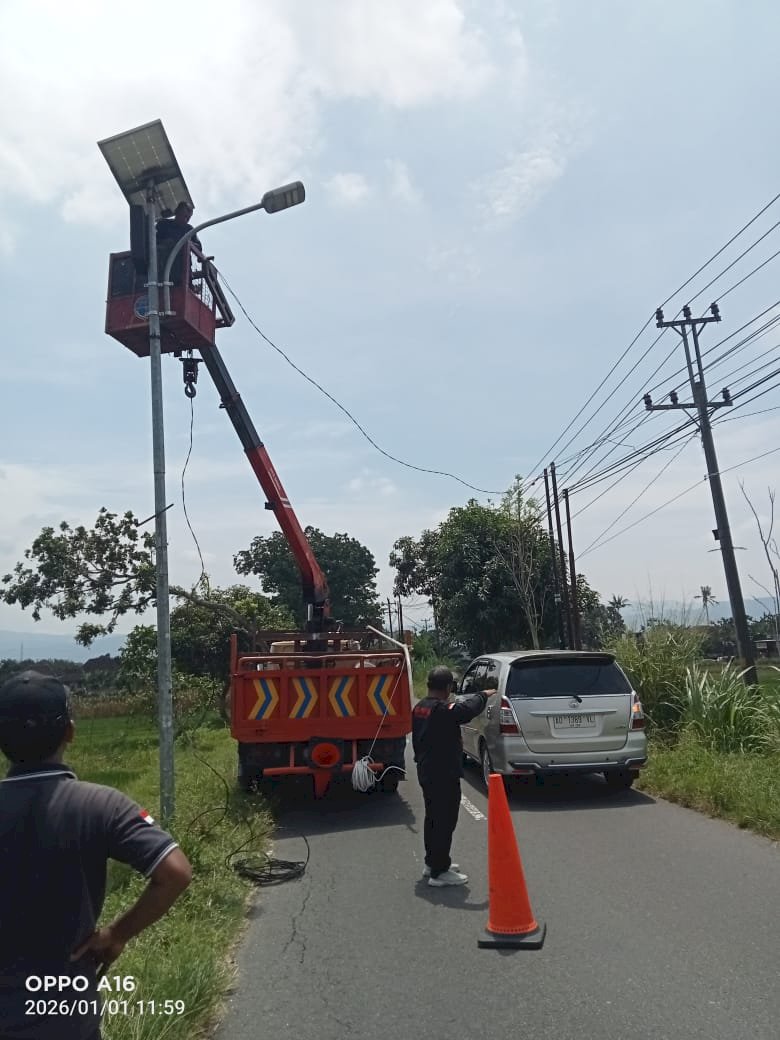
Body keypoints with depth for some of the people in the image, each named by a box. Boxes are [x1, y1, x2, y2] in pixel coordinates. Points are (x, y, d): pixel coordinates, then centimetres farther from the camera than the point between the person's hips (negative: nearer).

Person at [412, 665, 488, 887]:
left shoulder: (419, 708, 5)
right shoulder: (443, 710, -24)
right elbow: (469, 708, -30)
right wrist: (483, 695, -12)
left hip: (426, 772, 10)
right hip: (444, 775, -10)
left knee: (433, 818, 20)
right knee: (445, 822, 0)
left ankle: (432, 862, 32)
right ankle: (440, 872, 7)